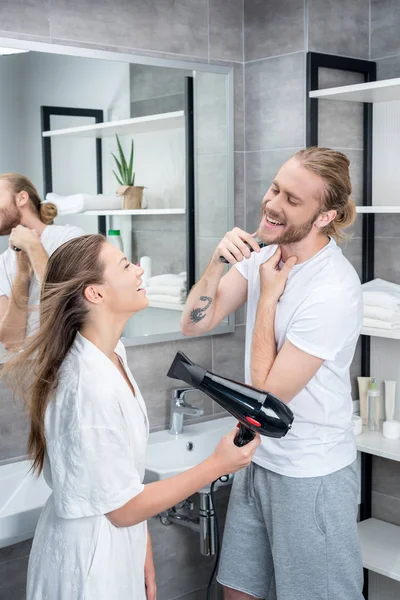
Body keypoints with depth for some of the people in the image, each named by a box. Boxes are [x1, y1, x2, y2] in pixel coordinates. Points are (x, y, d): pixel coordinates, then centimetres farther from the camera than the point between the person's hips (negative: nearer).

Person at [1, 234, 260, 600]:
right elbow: (124, 509, -21)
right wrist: (217, 465, -17)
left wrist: (142, 546, 8)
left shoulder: (112, 353, -3)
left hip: (118, 544, 7)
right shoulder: (91, 387, -30)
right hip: (90, 559, -7)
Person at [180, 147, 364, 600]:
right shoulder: (265, 253, -3)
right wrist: (218, 262, -18)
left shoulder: (334, 291, -25)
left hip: (311, 475, -7)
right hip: (259, 458, 7)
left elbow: (268, 394, -21)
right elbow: (194, 324, -2)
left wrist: (267, 295, -18)